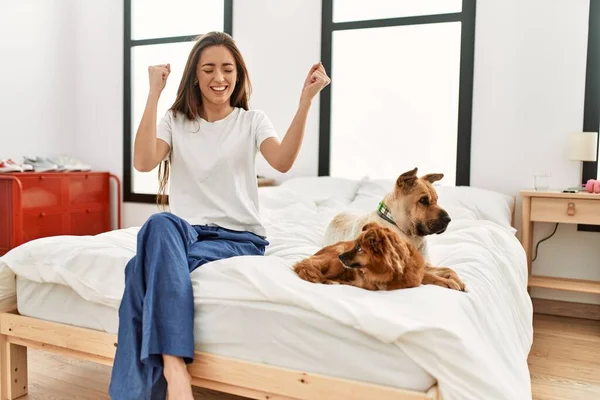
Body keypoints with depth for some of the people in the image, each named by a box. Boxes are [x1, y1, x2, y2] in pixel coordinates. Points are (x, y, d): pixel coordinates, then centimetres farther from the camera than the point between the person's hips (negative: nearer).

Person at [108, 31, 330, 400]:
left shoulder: (252, 121, 7)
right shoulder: (175, 121, 12)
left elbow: (282, 162, -15)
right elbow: (144, 162, -9)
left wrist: (306, 100, -25)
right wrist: (155, 94, -10)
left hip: (240, 238, -2)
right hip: (185, 231, 2)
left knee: (149, 267, -29)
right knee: (160, 225, -35)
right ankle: (175, 370, -39)